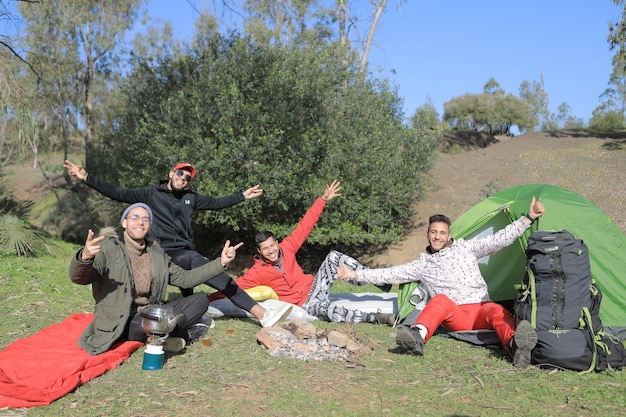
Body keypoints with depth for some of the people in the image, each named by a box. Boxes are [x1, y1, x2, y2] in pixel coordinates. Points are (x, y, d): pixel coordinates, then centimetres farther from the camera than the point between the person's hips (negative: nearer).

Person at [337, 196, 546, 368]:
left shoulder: (466, 247, 11)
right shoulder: (422, 264, 13)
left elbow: (498, 240, 5)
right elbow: (391, 274, 12)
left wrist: (528, 218, -3)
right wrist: (355, 274, 8)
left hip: (481, 308, 1)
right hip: (455, 316, 0)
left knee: (498, 312, -34)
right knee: (440, 300, -33)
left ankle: (516, 346, -65)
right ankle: (416, 338, -59)